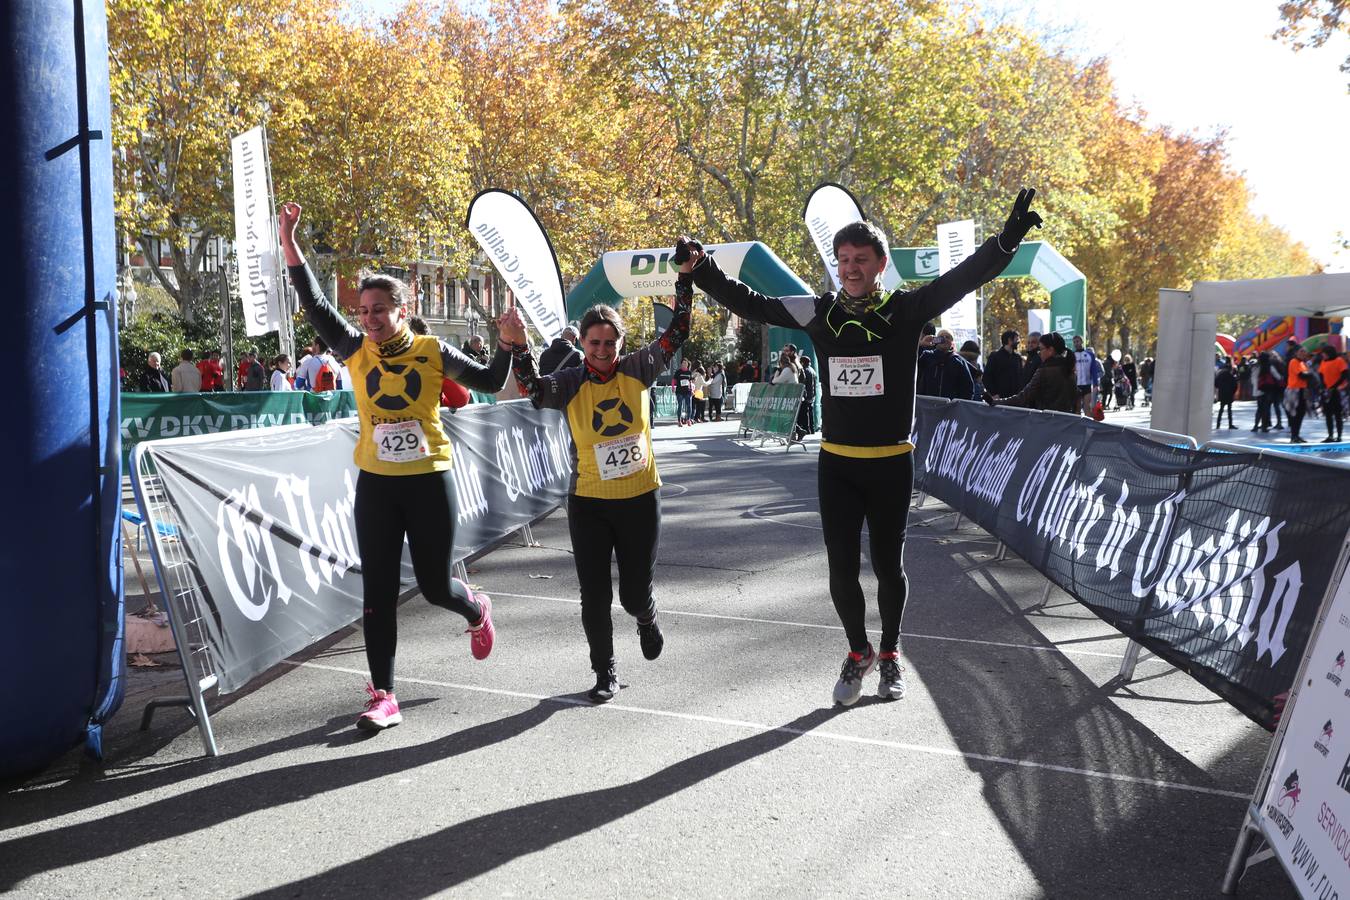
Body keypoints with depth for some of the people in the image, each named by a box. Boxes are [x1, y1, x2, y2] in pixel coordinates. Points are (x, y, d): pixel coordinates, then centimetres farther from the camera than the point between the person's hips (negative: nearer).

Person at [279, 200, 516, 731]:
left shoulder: (433, 351, -3)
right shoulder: (356, 352, 1)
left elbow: (489, 382, 7)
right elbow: (315, 305, -3)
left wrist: (508, 347, -9)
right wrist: (290, 245, -10)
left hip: (430, 482, -2)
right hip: (375, 485, 2)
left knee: (435, 585, 5)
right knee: (378, 592, 2)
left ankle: (477, 612, 42)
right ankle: (384, 697, 11)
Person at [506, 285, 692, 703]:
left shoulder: (637, 370, -3)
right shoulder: (570, 383, -7)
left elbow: (676, 332, -3)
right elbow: (534, 389, -25)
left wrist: (684, 282, -7)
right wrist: (519, 347, -38)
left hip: (640, 499, 1)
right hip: (588, 504, 0)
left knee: (635, 594, 8)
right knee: (595, 596, 3)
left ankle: (646, 619, 46)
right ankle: (605, 672, 24)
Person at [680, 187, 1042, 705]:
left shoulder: (906, 309, -5)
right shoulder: (820, 313, 1)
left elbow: (963, 278, -15)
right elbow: (752, 304, 7)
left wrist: (1008, 239, -30)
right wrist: (701, 271, 0)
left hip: (891, 464, -2)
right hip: (835, 464, 2)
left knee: (888, 567, 11)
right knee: (841, 571, 4)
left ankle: (889, 654, 34)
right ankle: (858, 651, 30)